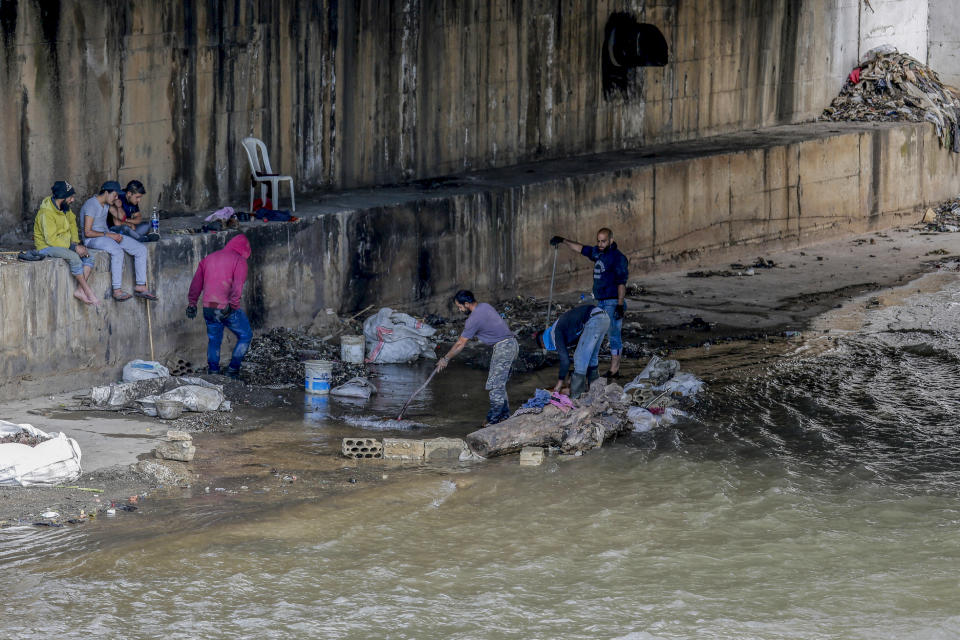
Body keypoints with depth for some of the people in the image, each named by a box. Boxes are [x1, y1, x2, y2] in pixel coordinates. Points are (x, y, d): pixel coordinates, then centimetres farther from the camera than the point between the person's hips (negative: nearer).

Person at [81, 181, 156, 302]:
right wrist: (108, 235, -20)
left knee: (141, 250, -3)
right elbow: (87, 232, -22)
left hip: (107, 234, 9)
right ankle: (117, 291, -36)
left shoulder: (106, 203, 11)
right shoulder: (91, 205, -17)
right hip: (93, 239, -9)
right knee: (117, 251, -39)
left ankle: (140, 287, -3)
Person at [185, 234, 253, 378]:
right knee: (245, 336, 12)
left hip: (208, 308, 5)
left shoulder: (208, 258, 16)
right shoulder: (239, 260, -2)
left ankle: (213, 372, 16)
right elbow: (238, 285, -17)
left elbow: (196, 283, 16)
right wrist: (232, 304, -22)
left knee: (213, 339, 19)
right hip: (227, 308, -5)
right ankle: (233, 369, 8)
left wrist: (192, 303, 20)